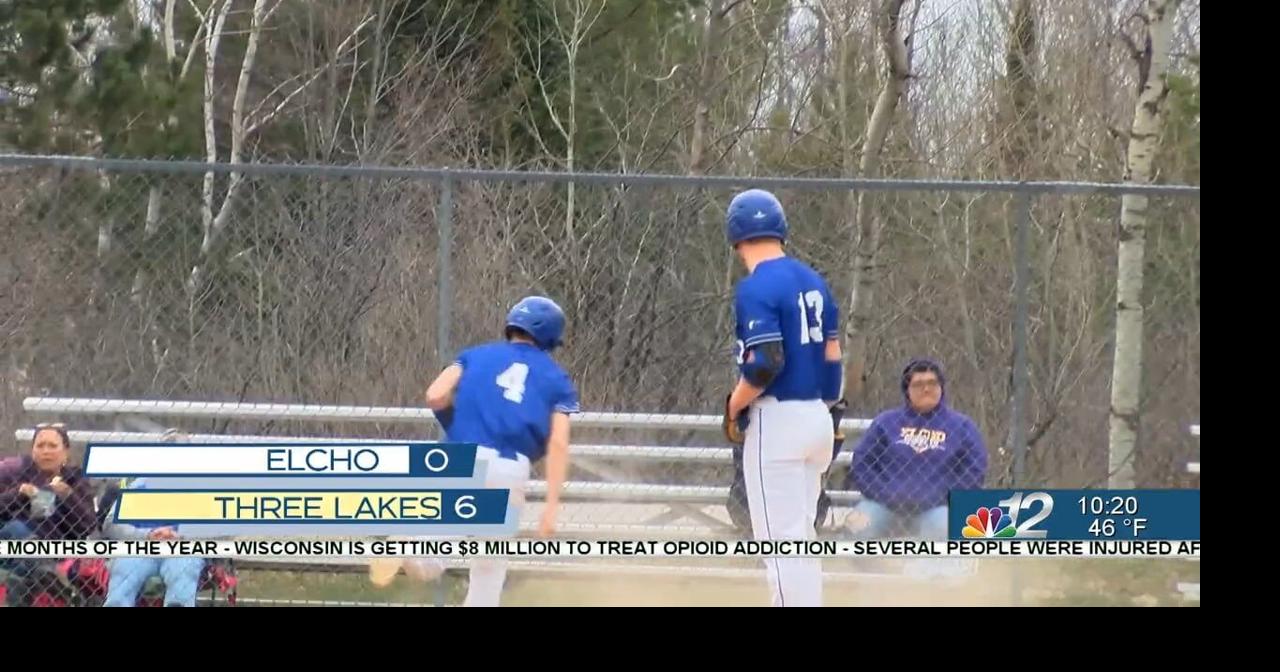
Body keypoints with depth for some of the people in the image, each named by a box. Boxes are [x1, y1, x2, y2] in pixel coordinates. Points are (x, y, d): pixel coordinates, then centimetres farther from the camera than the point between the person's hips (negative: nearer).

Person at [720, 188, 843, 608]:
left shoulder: (756, 288, -14)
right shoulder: (812, 281, 11)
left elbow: (766, 363, -21)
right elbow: (832, 356, 13)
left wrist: (733, 407, -7)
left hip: (777, 418, -8)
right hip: (817, 416, 8)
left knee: (781, 538, -7)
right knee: (801, 535, 16)